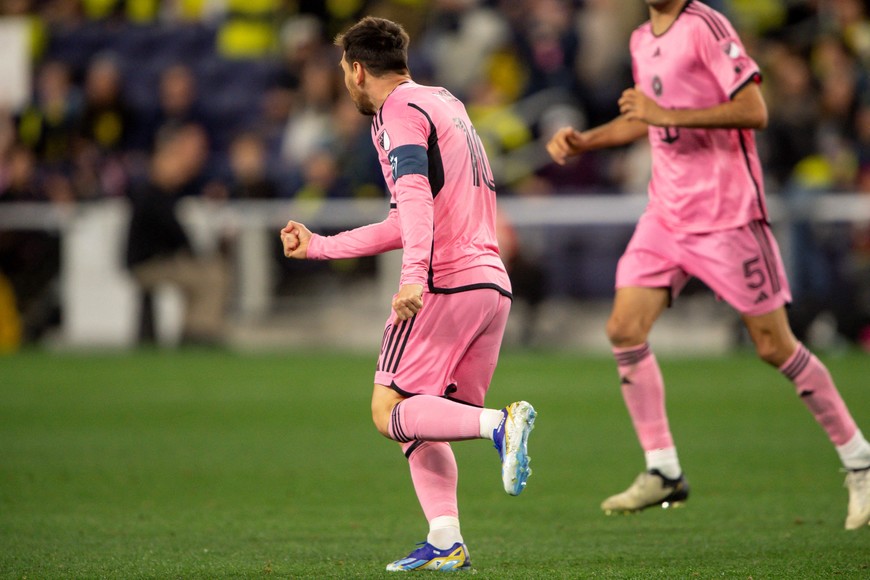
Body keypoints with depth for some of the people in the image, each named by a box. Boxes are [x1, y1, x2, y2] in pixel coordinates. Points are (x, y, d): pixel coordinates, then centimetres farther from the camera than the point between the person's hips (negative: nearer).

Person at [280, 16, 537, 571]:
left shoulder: (400, 111, -3)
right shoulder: (444, 103, 26)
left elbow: (415, 197, -22)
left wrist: (414, 276, -35)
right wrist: (318, 246, 37)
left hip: (447, 283, -9)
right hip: (492, 281, 9)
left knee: (391, 413, -8)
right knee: (422, 420, 11)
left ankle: (501, 424, -27)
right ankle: (446, 542, -2)